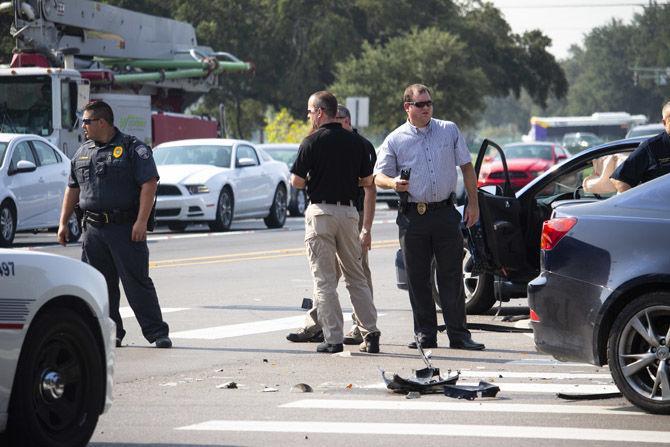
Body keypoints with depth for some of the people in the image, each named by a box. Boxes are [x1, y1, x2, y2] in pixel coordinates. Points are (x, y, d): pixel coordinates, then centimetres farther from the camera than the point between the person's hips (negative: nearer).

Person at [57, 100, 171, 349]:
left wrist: (141, 221, -18)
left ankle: (156, 333, -3)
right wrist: (63, 223, 16)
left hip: (126, 228, -6)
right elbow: (73, 189, 22)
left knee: (137, 281, -7)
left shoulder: (133, 149, -4)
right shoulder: (83, 153, 15)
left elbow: (149, 184, -10)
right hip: (93, 229, 6)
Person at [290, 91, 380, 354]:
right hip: (348, 211, 5)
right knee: (356, 277, 14)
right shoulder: (356, 141, 6)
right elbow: (368, 180, 10)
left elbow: (296, 181, -8)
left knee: (324, 280, -1)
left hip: (321, 211, -5)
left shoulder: (313, 142, -8)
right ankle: (370, 333, 10)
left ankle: (333, 339, -5)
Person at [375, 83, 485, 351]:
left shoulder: (449, 131, 9)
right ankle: (425, 335, 10)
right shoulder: (395, 140, 4)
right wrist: (393, 183, -19)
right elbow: (378, 176, 4)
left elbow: (467, 167, 12)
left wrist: (473, 203, 6)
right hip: (412, 216, 0)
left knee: (451, 276, -1)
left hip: (445, 213, 0)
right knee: (417, 278, 2)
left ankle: (458, 334, 1)